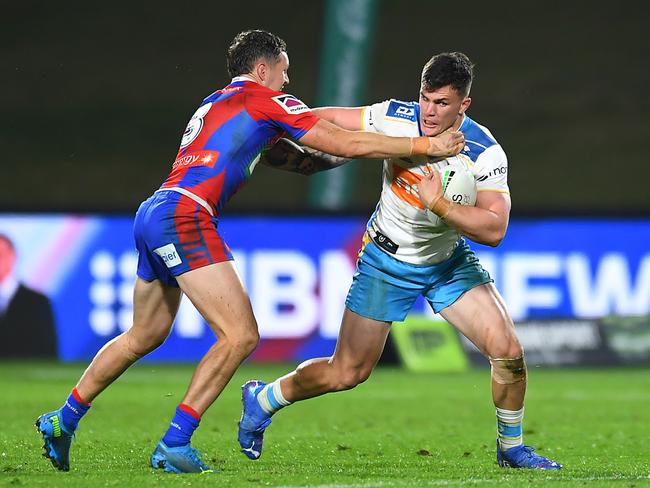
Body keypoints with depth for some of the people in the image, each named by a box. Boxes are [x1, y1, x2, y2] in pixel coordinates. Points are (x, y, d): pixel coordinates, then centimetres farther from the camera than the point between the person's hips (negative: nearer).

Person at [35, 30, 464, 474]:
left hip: (152, 217, 9)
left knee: (144, 337, 23)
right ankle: (174, 445, -13)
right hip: (184, 218, -9)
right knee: (241, 335, -10)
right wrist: (425, 146, 7)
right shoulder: (267, 101, 2)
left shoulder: (215, 103, 27)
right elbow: (348, 145, 0)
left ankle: (63, 421, 28)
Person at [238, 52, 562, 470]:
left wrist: (438, 203, -38)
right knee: (346, 374, 0)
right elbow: (328, 120, -4)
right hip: (386, 259, -1)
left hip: (449, 262, 1)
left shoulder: (485, 153, -23)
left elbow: (494, 229, -30)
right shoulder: (395, 118, -20)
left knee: (508, 350, -14)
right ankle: (263, 400, 28)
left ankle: (511, 447, 11)